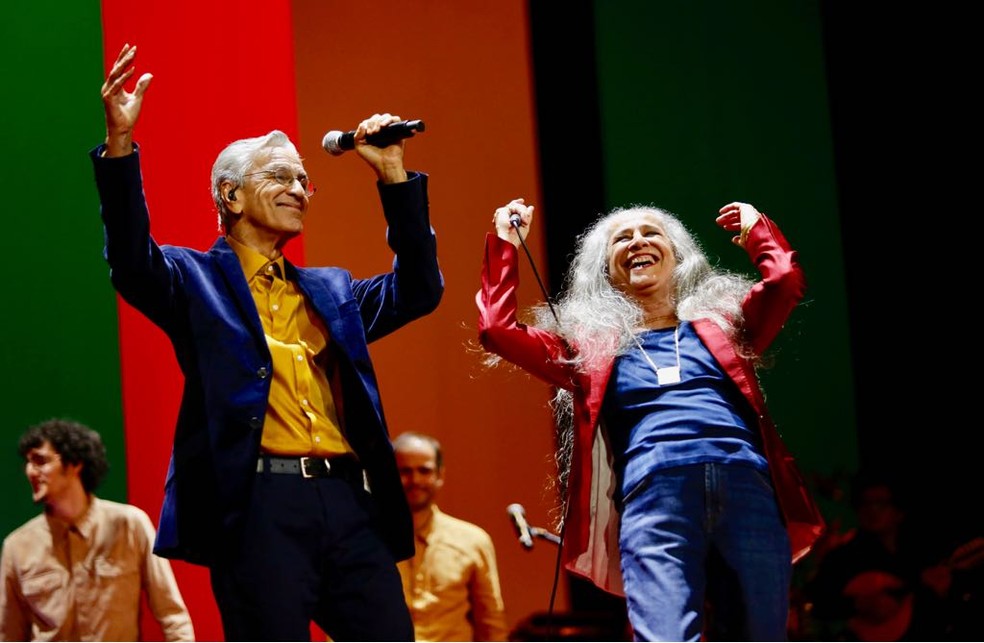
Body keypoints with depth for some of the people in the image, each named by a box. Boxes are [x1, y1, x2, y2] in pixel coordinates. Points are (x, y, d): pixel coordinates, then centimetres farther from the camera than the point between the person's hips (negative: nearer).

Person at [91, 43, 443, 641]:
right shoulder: (198, 279, 10)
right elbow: (133, 263, -8)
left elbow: (419, 289, 17)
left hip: (351, 503, 5)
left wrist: (394, 175, 11)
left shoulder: (332, 290, 26)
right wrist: (120, 145, -22)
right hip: (261, 506, -5)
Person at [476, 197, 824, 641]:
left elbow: (786, 282, 11)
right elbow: (497, 330, 16)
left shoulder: (718, 322, 26)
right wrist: (505, 246, 22)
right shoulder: (590, 342, 24)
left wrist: (755, 228, 27)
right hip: (653, 496, -2)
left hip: (747, 488, 2)